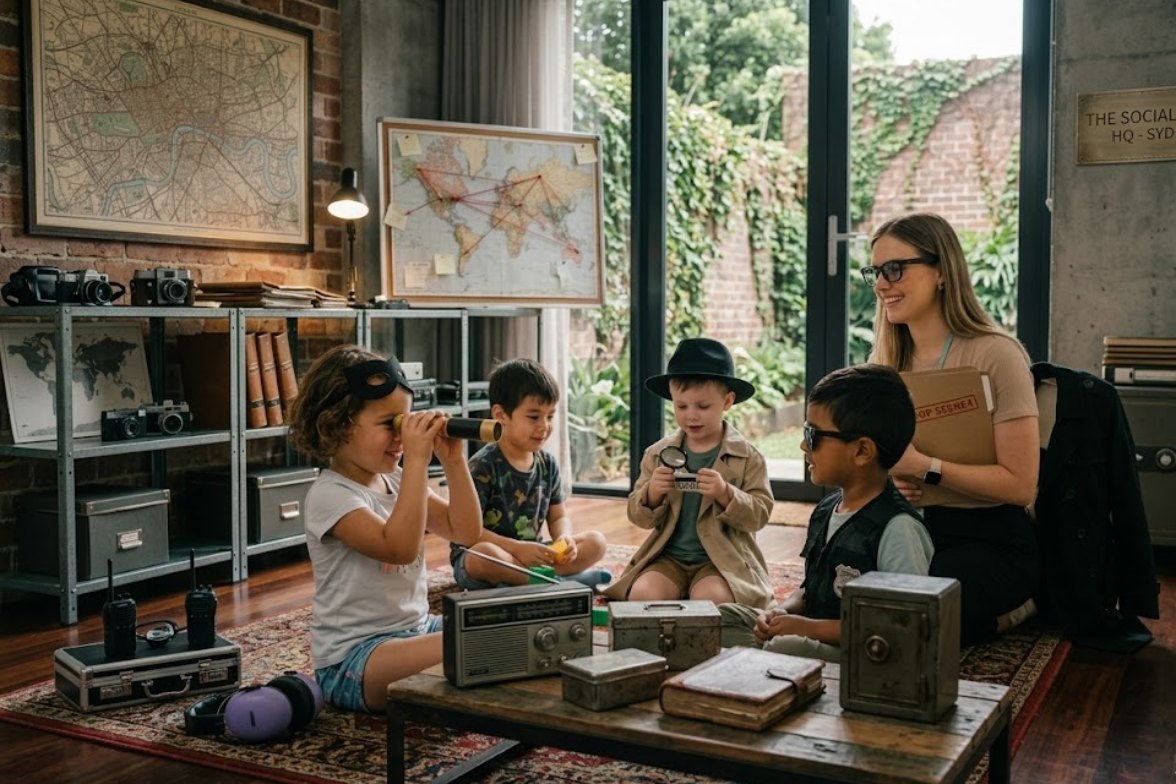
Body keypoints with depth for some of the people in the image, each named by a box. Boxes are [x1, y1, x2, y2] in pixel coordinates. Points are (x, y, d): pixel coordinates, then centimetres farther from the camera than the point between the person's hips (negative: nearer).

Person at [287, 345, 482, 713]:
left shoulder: (396, 481, 8)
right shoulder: (330, 495, -17)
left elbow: (465, 532, 5)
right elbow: (400, 547, -31)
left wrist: (454, 461, -6)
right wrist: (417, 461, -31)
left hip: (415, 628, 9)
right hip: (351, 659, -9)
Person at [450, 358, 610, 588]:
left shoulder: (547, 464, 5)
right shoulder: (483, 466, -14)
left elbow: (558, 518, 11)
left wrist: (564, 539, -13)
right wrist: (517, 549, -28)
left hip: (530, 555, 6)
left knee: (595, 541, -7)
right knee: (483, 554, -39)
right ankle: (558, 578, -25)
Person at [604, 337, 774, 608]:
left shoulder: (747, 457, 0)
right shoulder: (658, 454, 6)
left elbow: (760, 514, -5)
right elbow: (638, 515, 7)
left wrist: (726, 494, -23)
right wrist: (652, 493, -16)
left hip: (723, 559, -2)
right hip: (668, 558, 2)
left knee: (709, 597, -32)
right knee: (643, 594, -25)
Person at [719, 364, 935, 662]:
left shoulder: (897, 528, -17)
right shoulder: (825, 511, 11)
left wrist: (811, 627, -19)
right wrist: (783, 611, 0)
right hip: (809, 636, 9)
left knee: (787, 648, -35)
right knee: (721, 617, 4)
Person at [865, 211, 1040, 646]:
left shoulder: (995, 354, -14)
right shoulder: (889, 360, 7)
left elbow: (1020, 485, -16)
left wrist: (924, 467, -24)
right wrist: (888, 477, -9)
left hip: (993, 541, -7)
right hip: (917, 527, 7)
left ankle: (1000, 614, 4)